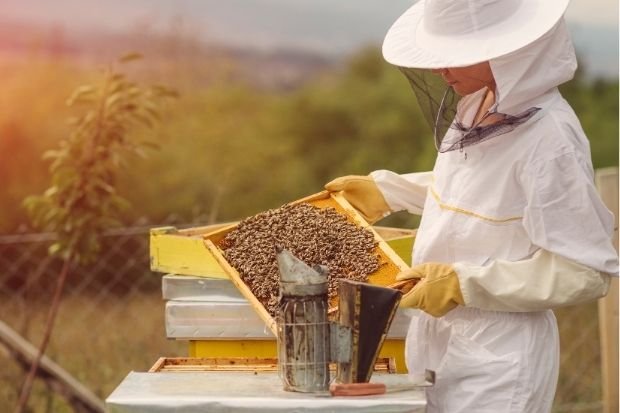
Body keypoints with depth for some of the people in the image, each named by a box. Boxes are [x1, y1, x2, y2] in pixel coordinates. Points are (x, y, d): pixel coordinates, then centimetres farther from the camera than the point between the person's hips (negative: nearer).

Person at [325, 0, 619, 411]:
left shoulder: (548, 138, -24)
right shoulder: (480, 107, 1)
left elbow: (586, 273, -22)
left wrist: (465, 284, -23)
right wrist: (386, 190, 22)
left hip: (497, 364, -8)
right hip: (440, 342, 8)